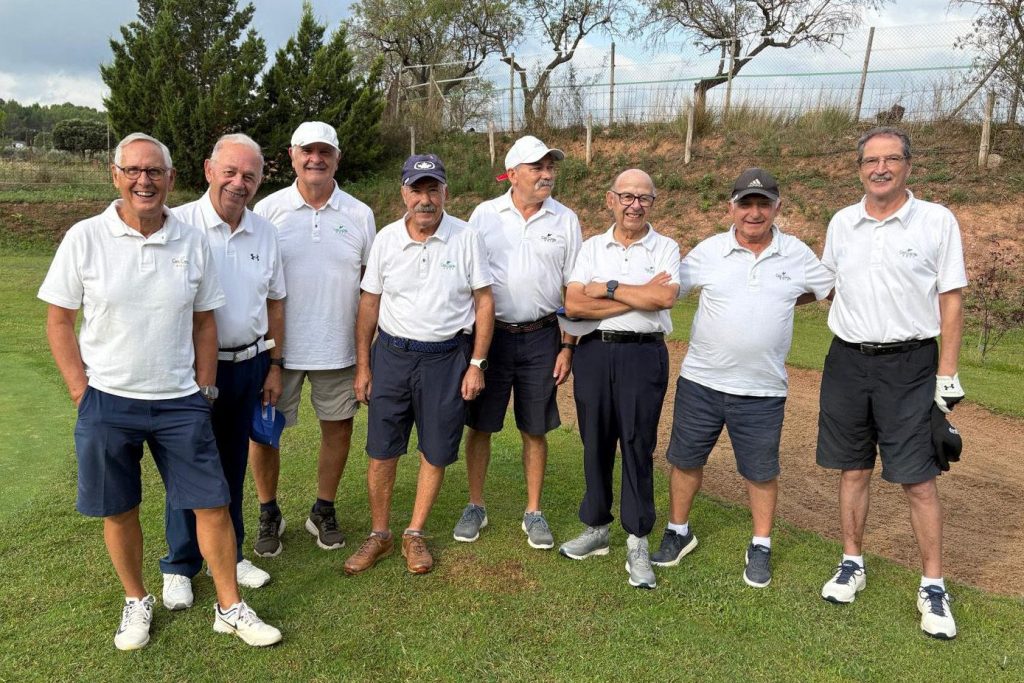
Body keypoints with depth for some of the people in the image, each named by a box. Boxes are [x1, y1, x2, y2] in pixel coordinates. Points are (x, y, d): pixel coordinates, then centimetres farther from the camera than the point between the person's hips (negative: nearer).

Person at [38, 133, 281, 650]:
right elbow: (59, 320, 0)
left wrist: (205, 390, 4)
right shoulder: (85, 238, -5)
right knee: (119, 511, 12)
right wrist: (81, 392, -5)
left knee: (212, 505, 4)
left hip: (180, 403, 1)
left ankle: (230, 608, 21)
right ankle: (136, 601, 36)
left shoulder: (192, 242, 1)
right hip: (108, 403, -1)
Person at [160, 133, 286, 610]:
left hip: (248, 365, 4)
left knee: (233, 466, 15)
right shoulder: (179, 224, -10)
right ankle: (180, 566, 24)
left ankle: (228, 554, 32)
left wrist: (274, 365, 9)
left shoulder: (265, 232, 5)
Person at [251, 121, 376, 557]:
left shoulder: (359, 215, 3)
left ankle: (324, 511, 30)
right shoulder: (269, 209, -2)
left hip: (339, 348, 2)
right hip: (278, 346, -1)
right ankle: (269, 514, 28)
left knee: (338, 425, 10)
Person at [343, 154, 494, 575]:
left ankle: (415, 534, 26)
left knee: (436, 452, 8)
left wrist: (476, 363, -5)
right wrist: (362, 365, 4)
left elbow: (484, 302, -1)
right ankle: (379, 534, 24)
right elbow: (369, 303, 5)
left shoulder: (466, 239, -4)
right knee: (381, 451, 5)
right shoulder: (386, 239, 0)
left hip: (448, 356, -1)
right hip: (392, 354, 1)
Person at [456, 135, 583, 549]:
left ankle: (533, 513, 24)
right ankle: (475, 506, 24)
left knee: (535, 430, 9)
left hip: (541, 339, 0)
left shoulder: (565, 221, 2)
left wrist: (569, 347, -1)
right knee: (479, 425, 7)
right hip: (489, 334, 0)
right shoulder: (485, 215, 1)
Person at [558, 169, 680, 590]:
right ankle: (596, 528, 26)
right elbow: (574, 305, -6)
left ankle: (637, 543, 12)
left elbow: (665, 297, -16)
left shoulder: (665, 248, 4)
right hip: (594, 352, 3)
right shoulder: (592, 248, 9)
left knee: (638, 446, 1)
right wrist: (639, 295, -9)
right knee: (595, 444, 10)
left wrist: (608, 288, -9)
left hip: (644, 355, -2)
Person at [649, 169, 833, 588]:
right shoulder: (709, 251, -1)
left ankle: (761, 547, 31)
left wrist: (783, 301, 4)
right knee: (686, 460, 12)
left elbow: (831, 289, 14)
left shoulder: (796, 254, 1)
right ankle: (678, 532, 33)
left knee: (761, 472, 11)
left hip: (762, 389, 0)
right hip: (700, 381, 1)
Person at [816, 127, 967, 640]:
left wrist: (947, 375, -6)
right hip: (847, 361, 3)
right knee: (853, 469, 12)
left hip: (909, 365, -3)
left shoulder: (936, 221, -4)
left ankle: (933, 587, 16)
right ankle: (852, 564, 27)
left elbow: (951, 301, -3)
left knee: (917, 479, 1)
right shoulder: (842, 223, 6)